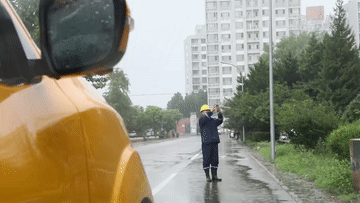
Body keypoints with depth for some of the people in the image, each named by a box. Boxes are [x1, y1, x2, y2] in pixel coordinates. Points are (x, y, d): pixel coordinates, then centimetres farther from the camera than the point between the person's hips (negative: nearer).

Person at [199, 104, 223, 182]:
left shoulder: (213, 120, 17)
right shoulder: (201, 120, 1)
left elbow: (220, 121, 0)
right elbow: (205, 118, -21)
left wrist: (219, 112, -16)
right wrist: (211, 111, -28)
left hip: (214, 143, 6)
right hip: (206, 143, -5)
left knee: (215, 160, 6)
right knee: (206, 160, -3)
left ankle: (214, 176, 12)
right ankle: (207, 176, 4)